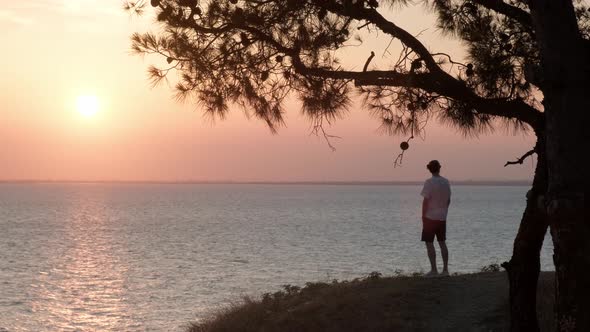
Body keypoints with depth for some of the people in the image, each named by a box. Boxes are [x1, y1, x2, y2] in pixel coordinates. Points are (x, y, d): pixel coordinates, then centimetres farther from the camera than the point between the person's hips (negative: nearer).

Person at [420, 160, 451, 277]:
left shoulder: (429, 183, -14)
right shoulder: (446, 182, 5)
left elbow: (425, 201, -15)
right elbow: (448, 200, 12)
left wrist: (423, 216, -6)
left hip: (430, 217, -6)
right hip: (442, 217, 6)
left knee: (429, 243, 0)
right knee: (442, 242, 12)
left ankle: (434, 270, -2)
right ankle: (445, 269, 12)